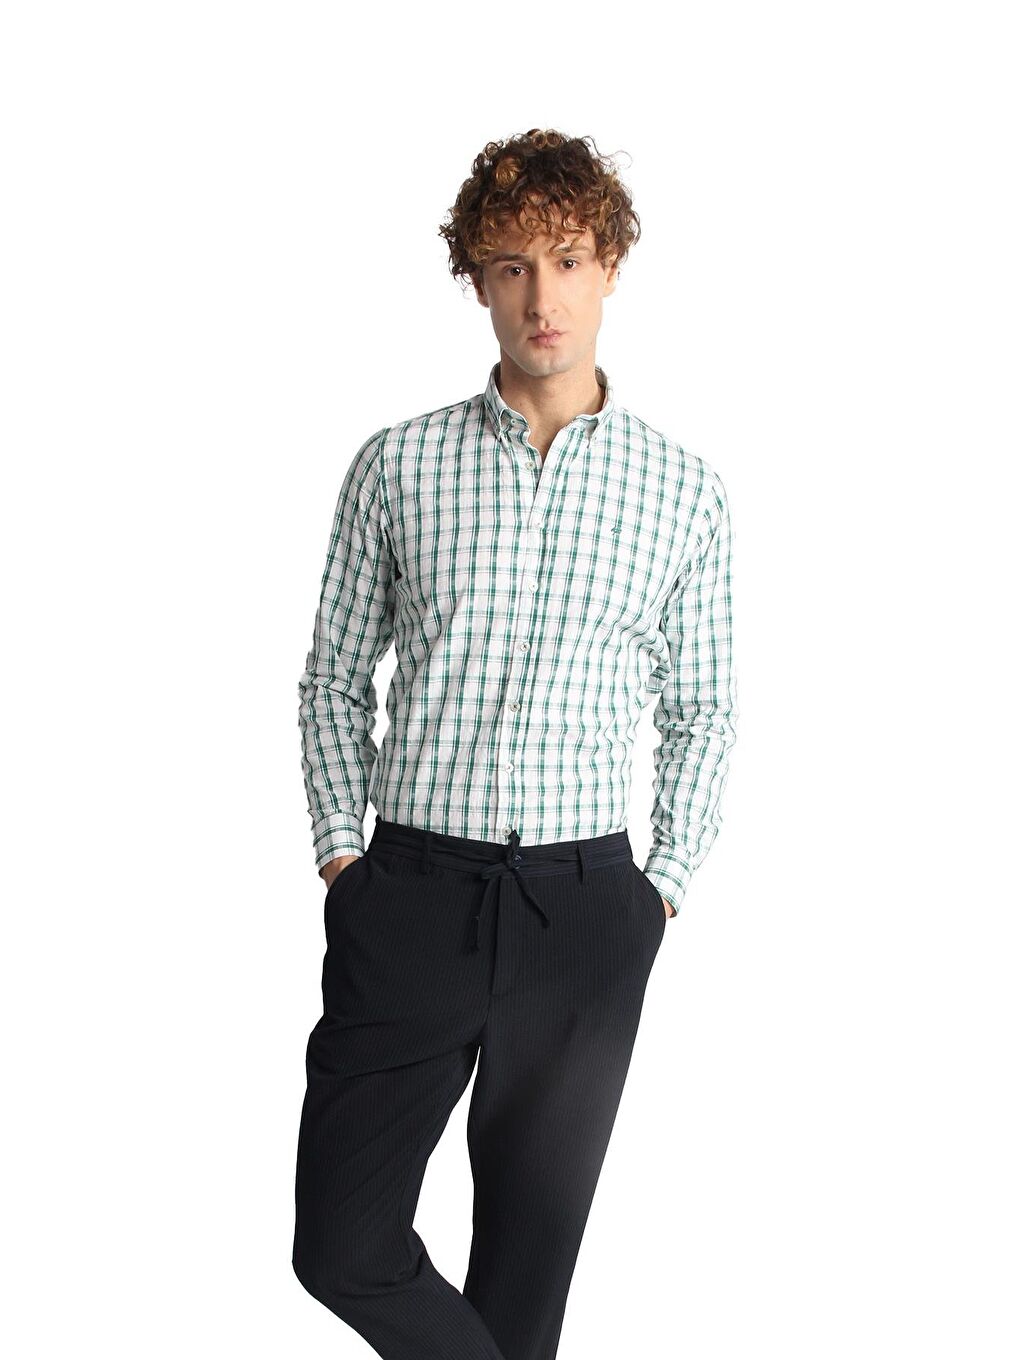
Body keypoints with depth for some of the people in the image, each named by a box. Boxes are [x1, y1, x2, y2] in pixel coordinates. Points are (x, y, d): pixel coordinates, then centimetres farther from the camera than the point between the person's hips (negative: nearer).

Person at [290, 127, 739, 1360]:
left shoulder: (681, 488, 4)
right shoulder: (398, 466, 3)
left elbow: (701, 712, 10)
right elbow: (334, 677, 10)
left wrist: (661, 888, 3)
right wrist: (340, 850, 2)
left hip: (585, 910, 0)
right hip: (409, 892, 0)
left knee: (531, 1254, 11)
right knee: (343, 1247, 1)